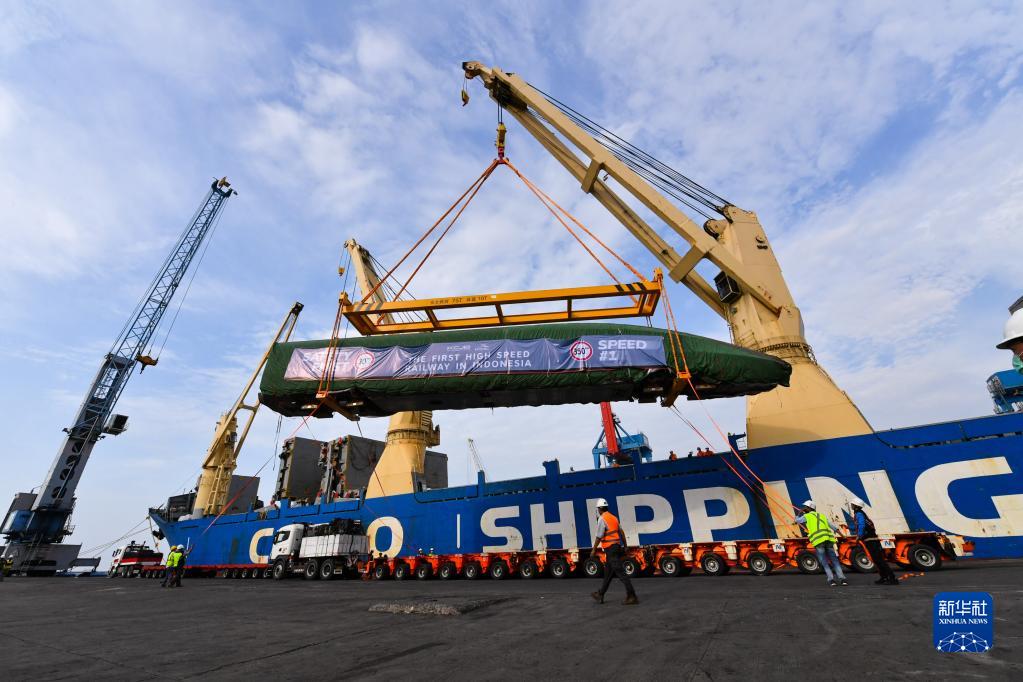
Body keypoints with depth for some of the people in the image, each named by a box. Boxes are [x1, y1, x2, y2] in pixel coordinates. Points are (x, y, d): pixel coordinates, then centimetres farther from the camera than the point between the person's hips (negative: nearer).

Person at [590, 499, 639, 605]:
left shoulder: (602, 519, -14)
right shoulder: (613, 517, 12)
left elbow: (599, 537, -15)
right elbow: (622, 533, 14)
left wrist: (594, 550, -5)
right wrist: (625, 547, 20)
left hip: (610, 549, -9)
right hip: (617, 547, 9)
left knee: (620, 572, -5)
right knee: (608, 573, 16)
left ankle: (632, 597, -3)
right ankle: (600, 595, 26)